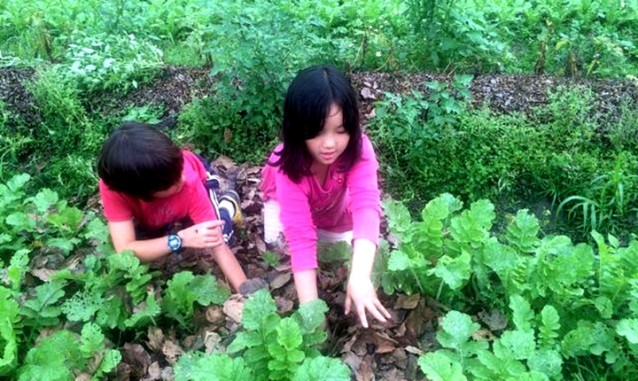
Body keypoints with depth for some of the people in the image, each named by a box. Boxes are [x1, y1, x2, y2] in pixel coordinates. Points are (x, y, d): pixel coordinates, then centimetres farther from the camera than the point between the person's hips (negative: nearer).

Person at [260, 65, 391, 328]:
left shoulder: (358, 148, -39)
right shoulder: (289, 163, -42)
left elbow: (366, 206, -52)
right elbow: (300, 235, -47)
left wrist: (359, 276, -66)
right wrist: (310, 307, -53)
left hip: (334, 203, 2)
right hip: (287, 199, -2)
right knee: (279, 239, -23)